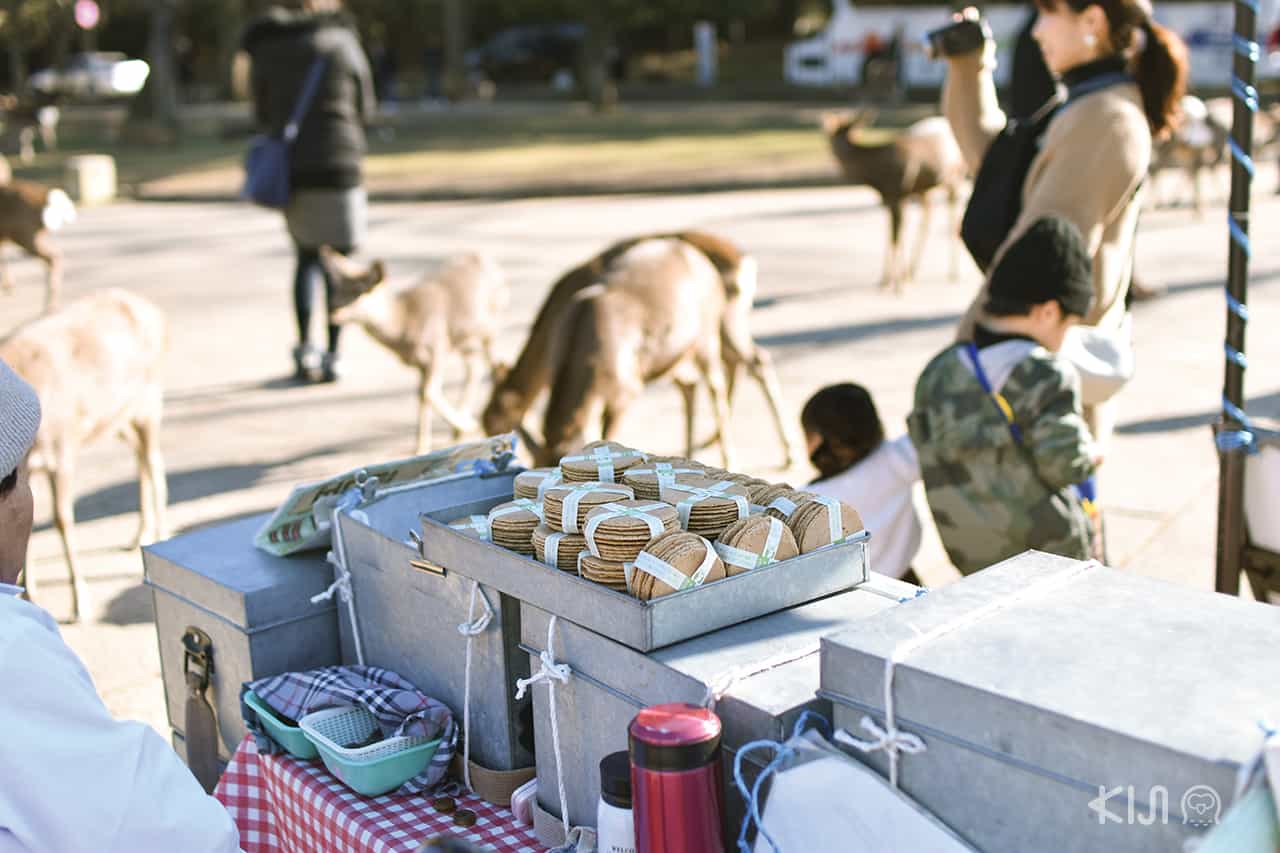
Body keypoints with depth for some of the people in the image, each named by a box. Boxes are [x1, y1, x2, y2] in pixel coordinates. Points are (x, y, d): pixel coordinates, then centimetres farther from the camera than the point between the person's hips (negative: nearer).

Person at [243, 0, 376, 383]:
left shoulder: (267, 52, 4)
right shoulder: (344, 43, -1)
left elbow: (263, 115, 10)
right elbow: (365, 109, 5)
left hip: (289, 169, 3)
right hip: (339, 165, -3)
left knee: (307, 258, 17)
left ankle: (304, 350, 5)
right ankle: (332, 355, 3)